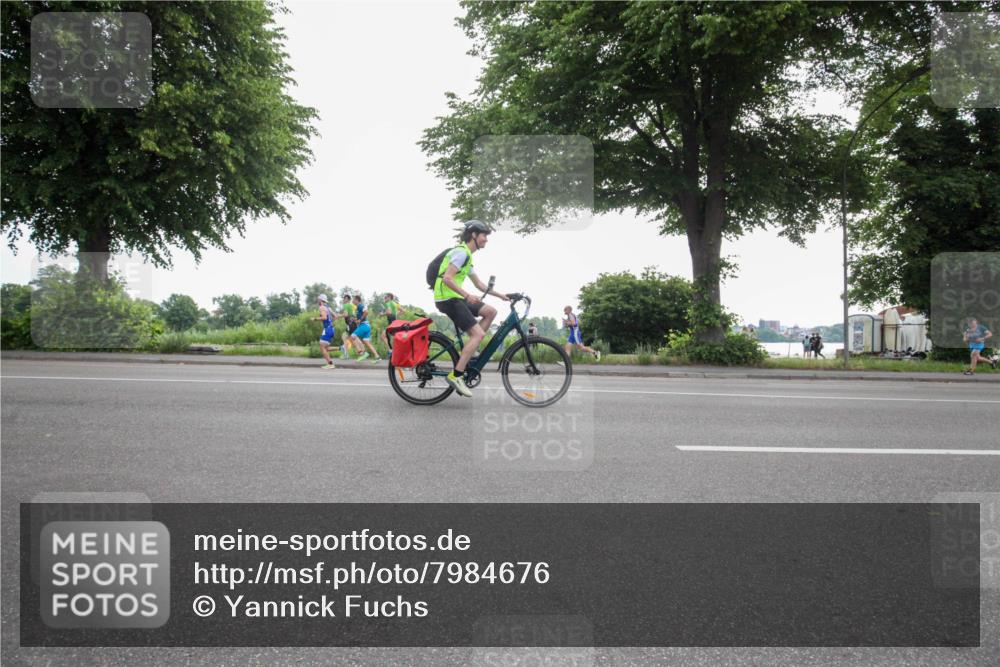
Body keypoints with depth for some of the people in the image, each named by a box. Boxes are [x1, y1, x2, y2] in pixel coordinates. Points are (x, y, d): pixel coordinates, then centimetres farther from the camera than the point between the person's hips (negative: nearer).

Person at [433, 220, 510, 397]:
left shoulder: (467, 256, 21)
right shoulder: (461, 252, -11)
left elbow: (479, 284, 26)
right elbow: (447, 278, -22)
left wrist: (501, 295, 23)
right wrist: (467, 295, -29)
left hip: (454, 298, 10)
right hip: (448, 298, -10)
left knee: (490, 311, 8)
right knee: (478, 334, -16)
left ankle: (468, 349, 7)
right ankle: (456, 376, -17)